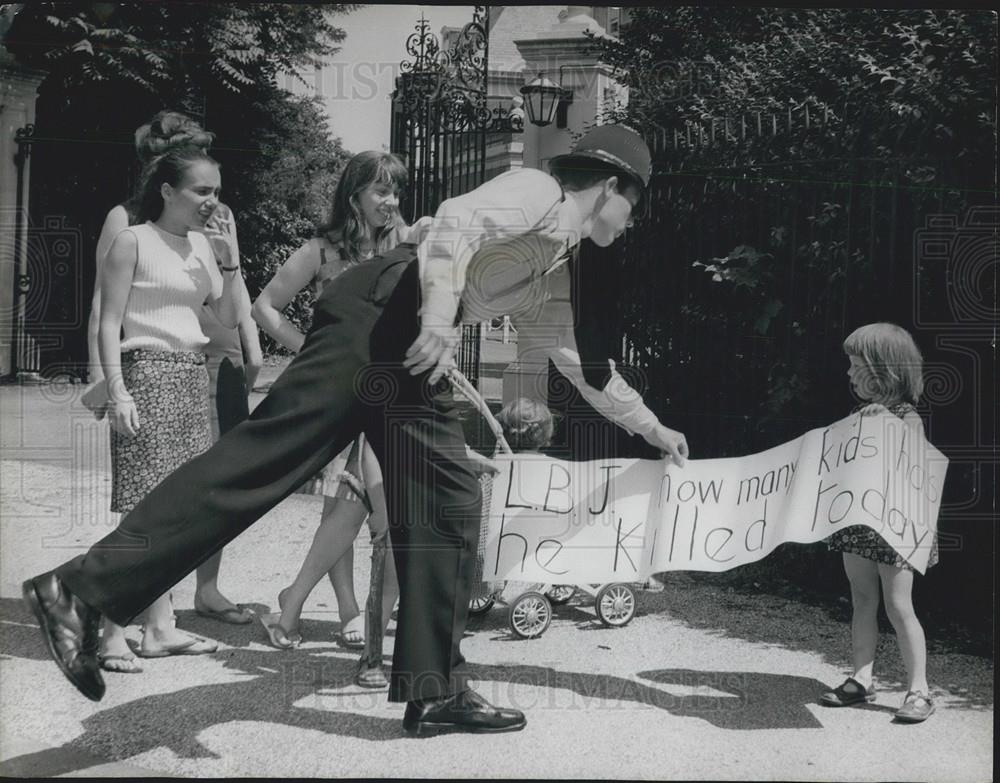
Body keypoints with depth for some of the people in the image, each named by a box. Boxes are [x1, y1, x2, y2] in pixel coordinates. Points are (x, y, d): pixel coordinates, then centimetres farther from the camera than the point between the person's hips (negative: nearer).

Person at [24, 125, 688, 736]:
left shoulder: (554, 270, 29)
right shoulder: (535, 191, 2)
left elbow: (580, 359, 41)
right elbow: (460, 218, -17)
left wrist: (650, 425, 48)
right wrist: (441, 315, -29)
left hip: (413, 357, 10)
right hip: (380, 311, -10)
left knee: (448, 502, 4)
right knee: (267, 453, -18)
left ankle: (436, 690, 8)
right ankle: (81, 591, -19)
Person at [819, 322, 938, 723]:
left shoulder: (906, 418, -12)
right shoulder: (861, 414, 9)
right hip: (858, 521, 7)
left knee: (898, 606, -6)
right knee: (862, 602, 11)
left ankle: (918, 690, 0)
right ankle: (861, 681, 17)